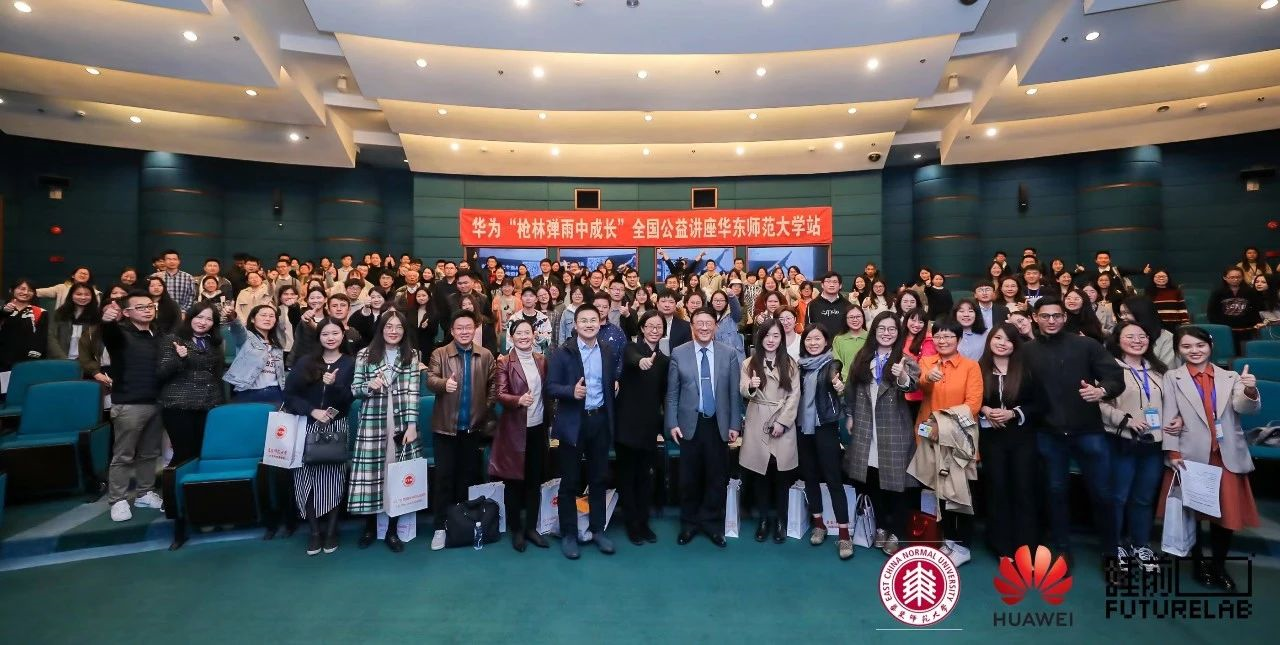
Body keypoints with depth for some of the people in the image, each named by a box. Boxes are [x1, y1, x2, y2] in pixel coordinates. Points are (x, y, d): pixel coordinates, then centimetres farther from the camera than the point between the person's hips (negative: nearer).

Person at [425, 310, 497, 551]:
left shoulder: (485, 355, 3)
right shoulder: (440, 354, -2)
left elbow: (493, 384, 7)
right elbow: (430, 379, -15)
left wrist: (487, 409, -3)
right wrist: (444, 383, -36)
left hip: (473, 426, 2)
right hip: (446, 426, -2)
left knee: (469, 475, 13)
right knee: (444, 476, 2)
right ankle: (440, 527, 13)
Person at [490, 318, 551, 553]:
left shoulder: (541, 359, 7)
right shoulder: (504, 362, -6)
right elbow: (500, 394, -14)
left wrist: (549, 420, 6)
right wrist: (518, 400, -33)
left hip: (538, 427, 4)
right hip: (515, 429, -4)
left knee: (535, 480, 11)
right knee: (514, 481, 7)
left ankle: (531, 527, 25)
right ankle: (516, 530, 21)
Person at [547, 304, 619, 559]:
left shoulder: (609, 352, 6)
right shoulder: (562, 352, -6)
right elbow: (551, 387, -10)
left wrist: (614, 384, -2)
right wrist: (571, 391, -26)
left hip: (601, 420, 4)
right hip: (573, 422, -3)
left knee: (599, 478, 13)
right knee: (570, 481, 6)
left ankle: (597, 529, 28)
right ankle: (568, 534, 21)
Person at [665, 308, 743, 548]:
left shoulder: (728, 353, 1)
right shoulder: (678, 353, -1)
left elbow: (734, 392, 2)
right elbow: (672, 393, 1)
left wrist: (735, 424, -1)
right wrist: (672, 423, -4)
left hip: (718, 424, 1)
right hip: (689, 424, 0)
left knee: (717, 477, 9)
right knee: (689, 478, 10)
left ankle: (712, 523, 27)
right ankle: (689, 523, 28)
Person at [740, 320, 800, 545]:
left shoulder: (790, 363, 4)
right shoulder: (749, 363, 5)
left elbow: (794, 395, 0)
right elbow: (744, 392, -3)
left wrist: (782, 422, -9)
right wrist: (751, 386, -26)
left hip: (783, 422, 0)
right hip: (757, 424, 1)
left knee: (781, 475, 3)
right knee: (759, 474, 5)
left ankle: (780, 521, 17)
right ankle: (764, 519, 19)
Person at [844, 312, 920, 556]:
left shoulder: (905, 359, -4)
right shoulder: (863, 357, 7)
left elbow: (913, 385, -23)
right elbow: (852, 388, 14)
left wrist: (902, 376, -43)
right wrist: (850, 415, 11)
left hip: (894, 430, -3)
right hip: (865, 428, 4)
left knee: (895, 482, -1)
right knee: (872, 481, 12)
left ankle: (895, 533, 14)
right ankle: (881, 527, 28)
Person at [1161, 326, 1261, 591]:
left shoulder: (1230, 377, 7)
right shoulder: (1172, 378, -1)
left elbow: (1246, 408, -8)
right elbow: (1169, 417, -4)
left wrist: (1250, 390, -29)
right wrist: (1173, 453, -11)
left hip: (1228, 457, 2)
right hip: (1191, 456, -2)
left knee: (1227, 513, 6)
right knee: (1192, 512, 9)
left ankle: (1219, 565, 25)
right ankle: (1199, 563, 26)